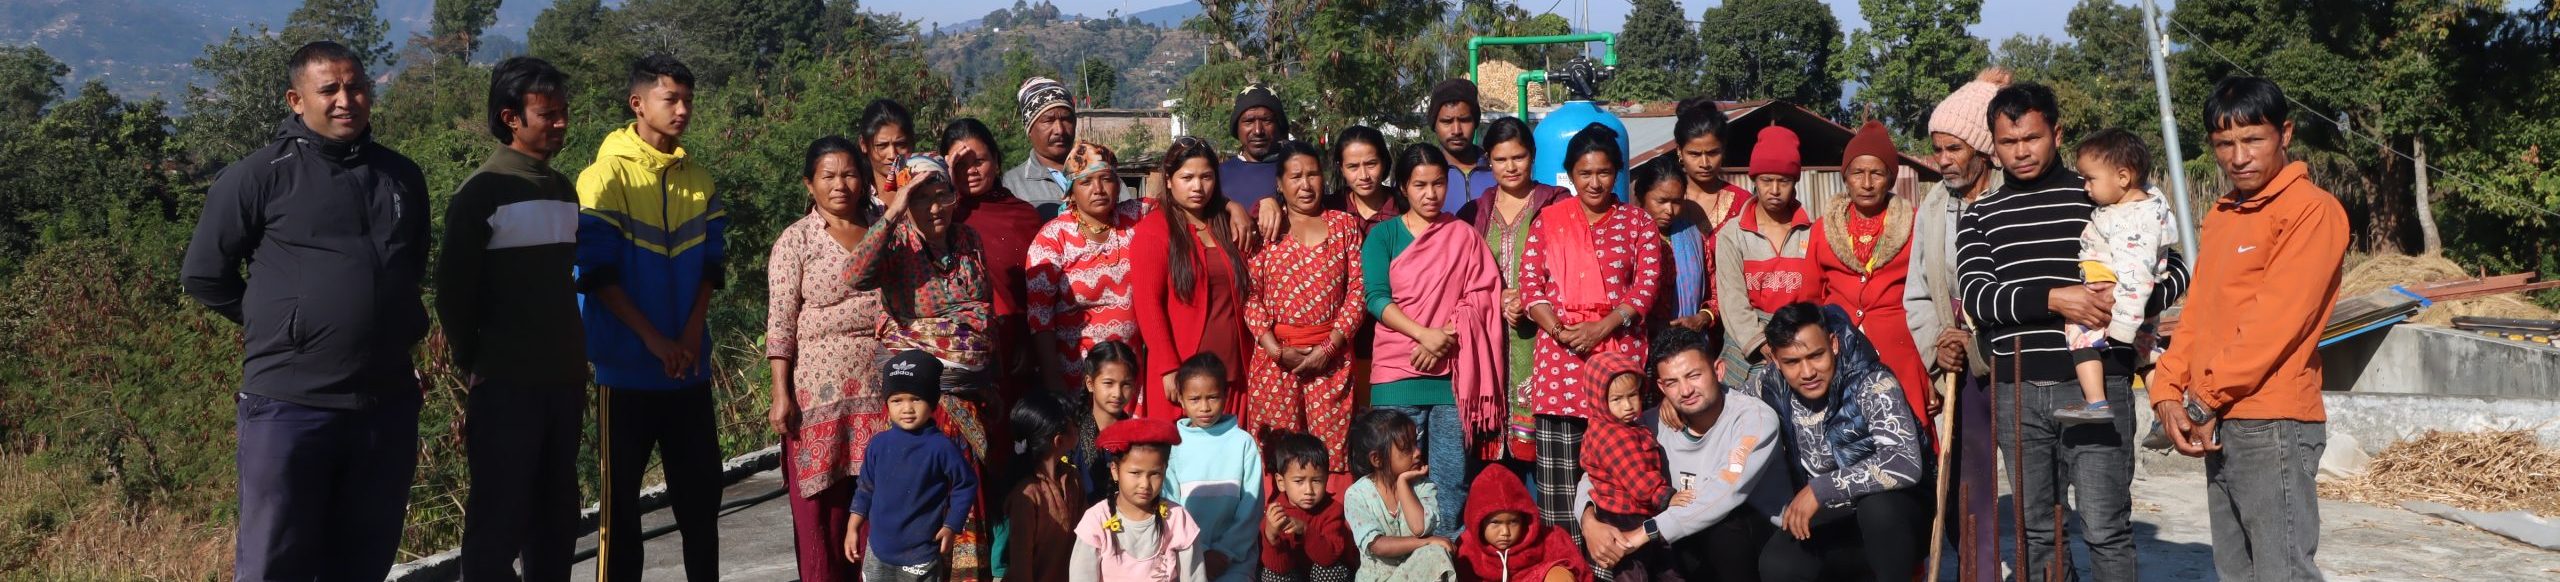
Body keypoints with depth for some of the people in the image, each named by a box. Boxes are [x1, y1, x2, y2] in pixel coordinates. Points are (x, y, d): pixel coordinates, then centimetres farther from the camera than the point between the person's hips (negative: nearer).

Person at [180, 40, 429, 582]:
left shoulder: (402, 176, 10)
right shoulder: (260, 176, -6)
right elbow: (204, 275, 2)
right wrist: (278, 324, 5)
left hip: (388, 406, 5)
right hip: (289, 406, -4)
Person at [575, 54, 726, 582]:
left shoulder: (698, 180, 10)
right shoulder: (606, 176, -6)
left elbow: (712, 266, 8)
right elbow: (597, 272, -10)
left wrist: (692, 333, -8)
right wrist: (654, 339, -16)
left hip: (691, 367, 5)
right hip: (627, 367, -4)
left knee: (701, 490, 7)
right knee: (621, 496, 3)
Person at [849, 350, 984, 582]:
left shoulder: (942, 447, -14)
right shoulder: (879, 444, -1)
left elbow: (966, 485, -6)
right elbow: (866, 488, 9)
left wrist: (951, 527, -7)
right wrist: (853, 528, 8)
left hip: (921, 553, -4)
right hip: (878, 548, 4)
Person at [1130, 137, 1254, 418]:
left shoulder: (1227, 226, 15)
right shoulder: (1153, 231, -3)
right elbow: (1148, 304, -10)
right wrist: (1169, 369, -14)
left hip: (1233, 367, 5)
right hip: (1182, 372, -5)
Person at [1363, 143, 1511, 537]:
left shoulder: (1463, 235, 11)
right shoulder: (1383, 235, 7)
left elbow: (1481, 295, 4)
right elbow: (1375, 297, -3)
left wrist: (1447, 336, -11)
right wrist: (1424, 334, -15)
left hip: (1453, 372, 1)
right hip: (1397, 372, -1)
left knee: (1452, 479, 0)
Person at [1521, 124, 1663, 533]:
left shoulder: (1637, 222, 9)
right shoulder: (1549, 220, 11)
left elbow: (1647, 285, 0)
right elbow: (1529, 280, 5)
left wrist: (1601, 328, -13)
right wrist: (1557, 329, -12)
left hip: (1619, 349, -1)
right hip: (1559, 351, 1)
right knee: (1559, 465, -1)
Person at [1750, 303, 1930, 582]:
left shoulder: (1872, 384, -22)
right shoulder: (1770, 385, -8)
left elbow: (1905, 464, -35)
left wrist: (1820, 489, -32)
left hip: (1894, 520, -4)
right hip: (1831, 523, 4)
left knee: (1878, 503, -38)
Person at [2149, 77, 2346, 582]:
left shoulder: (2311, 209, -9)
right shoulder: (2221, 216, 17)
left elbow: (2275, 320, -16)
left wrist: (2208, 397, -13)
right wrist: (2168, 392, 1)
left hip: (2273, 426, -8)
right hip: (2221, 426, 8)